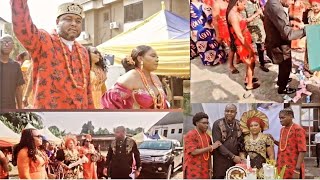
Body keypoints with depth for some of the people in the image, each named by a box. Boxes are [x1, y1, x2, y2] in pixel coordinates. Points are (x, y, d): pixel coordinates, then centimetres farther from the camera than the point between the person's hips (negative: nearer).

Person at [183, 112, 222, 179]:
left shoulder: (207, 136, 14)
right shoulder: (190, 135, -7)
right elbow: (193, 152, -18)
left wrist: (210, 169, 8)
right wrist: (211, 147, -14)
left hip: (205, 172, 6)